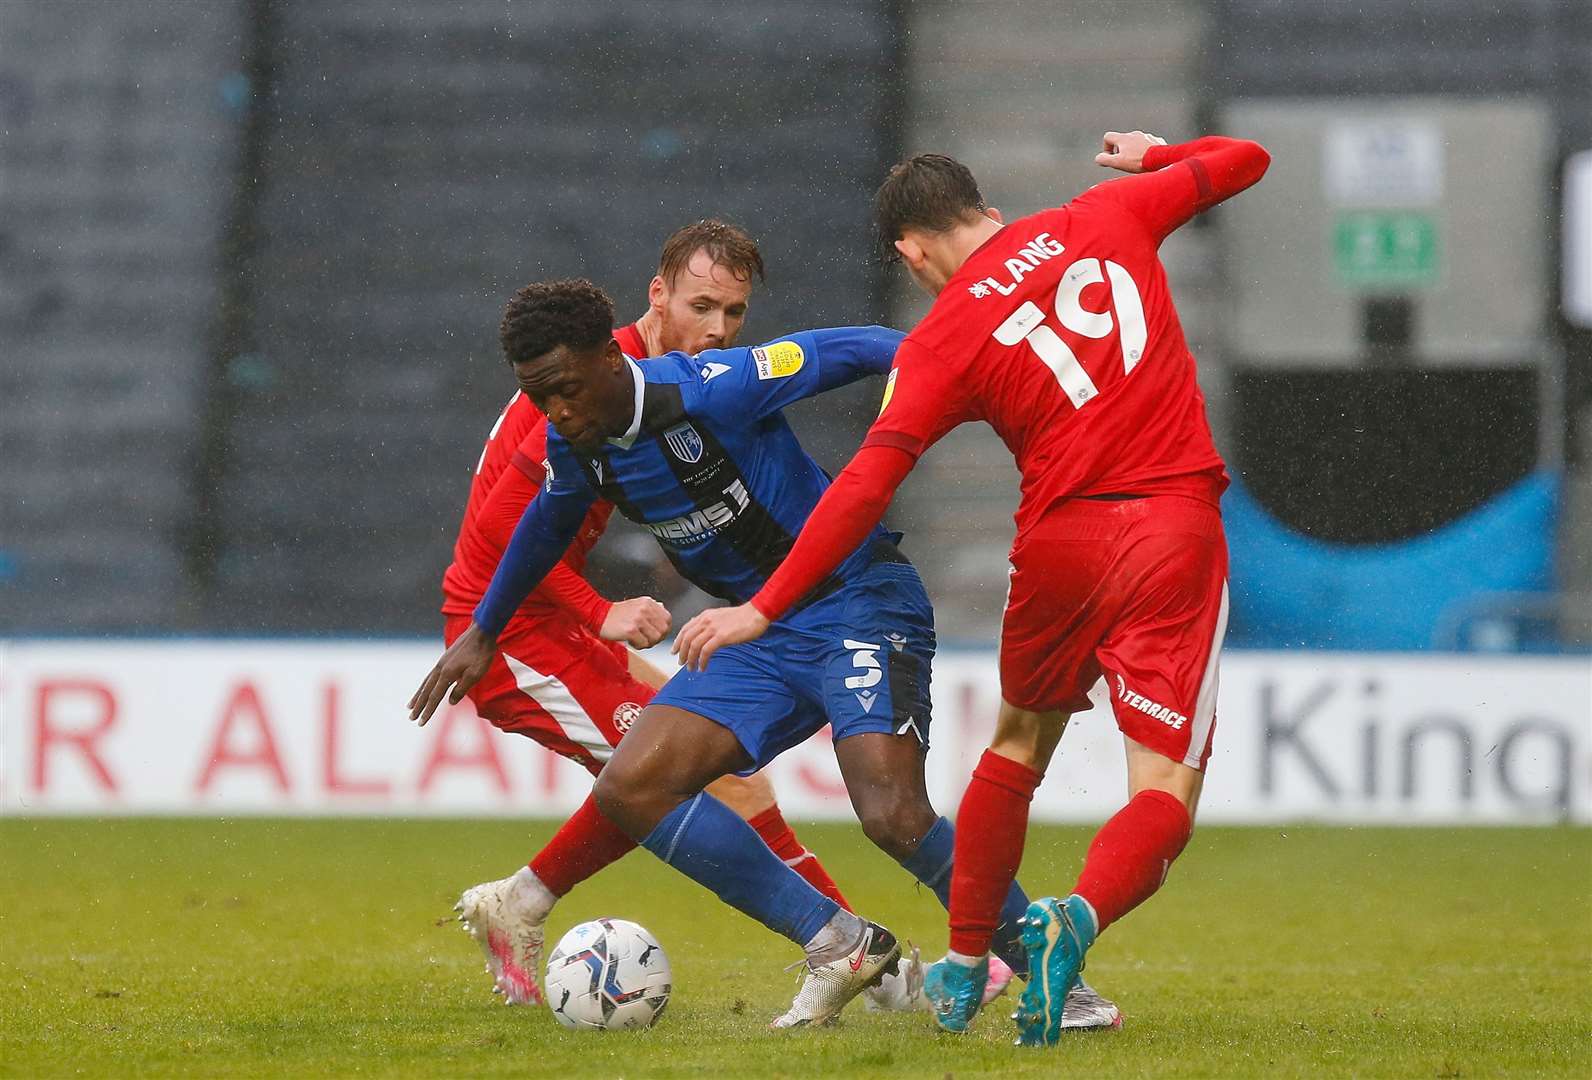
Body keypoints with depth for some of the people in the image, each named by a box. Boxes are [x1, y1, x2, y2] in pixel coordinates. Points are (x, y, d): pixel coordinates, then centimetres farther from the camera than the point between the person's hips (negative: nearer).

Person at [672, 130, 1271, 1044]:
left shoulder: (944, 337, 1)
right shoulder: (1107, 218, 8)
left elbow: (866, 488, -8)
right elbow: (1246, 162, 20)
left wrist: (764, 609, -6)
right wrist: (1153, 157, 40)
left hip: (1060, 540, 0)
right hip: (1176, 531, 0)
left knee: (1019, 746, 26)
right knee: (1164, 796, -2)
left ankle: (964, 968, 33)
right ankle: (1079, 917, -32)